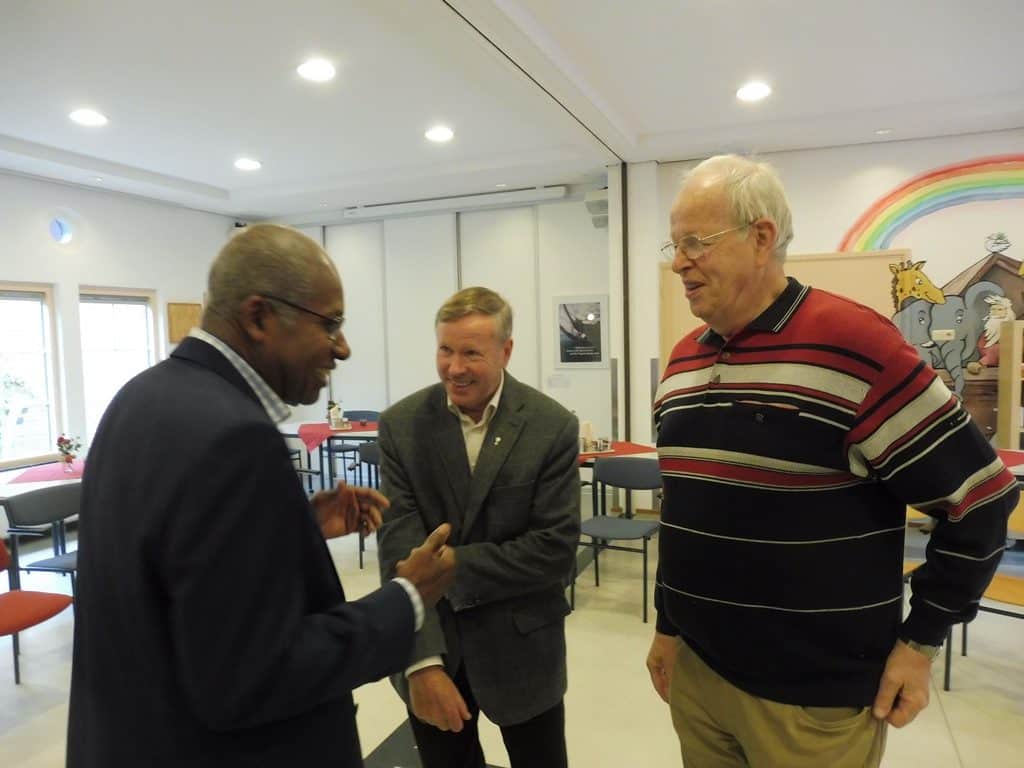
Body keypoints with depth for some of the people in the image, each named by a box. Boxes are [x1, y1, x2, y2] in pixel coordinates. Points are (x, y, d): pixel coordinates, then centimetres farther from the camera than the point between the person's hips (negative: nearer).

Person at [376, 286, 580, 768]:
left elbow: (556, 551, -14)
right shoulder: (401, 425, -8)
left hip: (520, 648, -1)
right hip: (428, 646, 1)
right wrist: (422, 662, -22)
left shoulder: (553, 427, -12)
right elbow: (399, 548, -13)